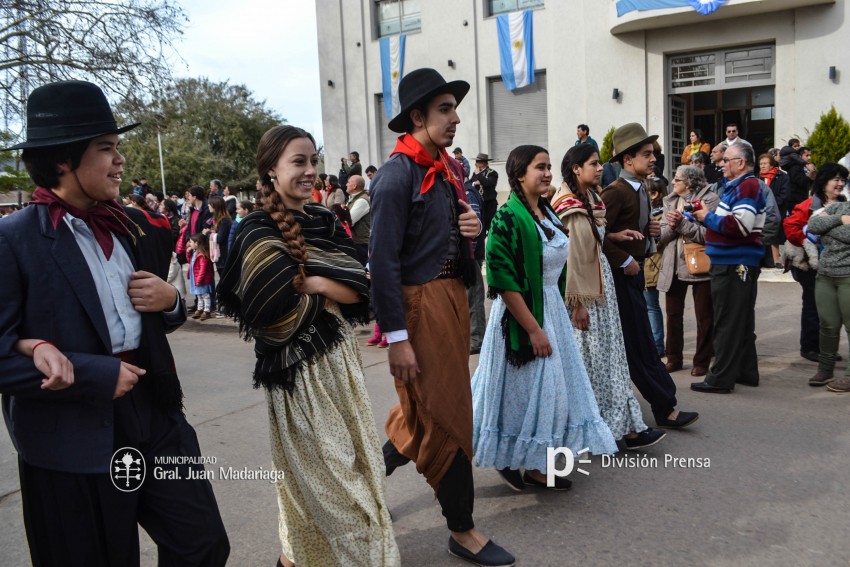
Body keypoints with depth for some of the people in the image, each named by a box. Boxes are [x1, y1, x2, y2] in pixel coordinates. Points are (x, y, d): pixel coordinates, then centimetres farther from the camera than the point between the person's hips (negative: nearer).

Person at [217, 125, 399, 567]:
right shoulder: (258, 232, -13)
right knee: (318, 468, 5)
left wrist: (314, 283, -16)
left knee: (352, 458, 17)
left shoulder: (323, 220, 6)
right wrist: (331, 294, -8)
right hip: (298, 364, -7)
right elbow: (282, 314, -22)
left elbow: (360, 288, -3)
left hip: (338, 354, 7)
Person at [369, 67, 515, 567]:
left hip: (453, 296, 9)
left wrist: (472, 228, -3)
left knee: (426, 408, 20)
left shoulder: (449, 169, 10)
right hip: (420, 303, -8)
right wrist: (397, 338, -21)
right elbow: (383, 260, -19)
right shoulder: (397, 174, -15)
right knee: (447, 417, 3)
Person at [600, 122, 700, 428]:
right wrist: (625, 261, -20)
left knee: (628, 344, 16)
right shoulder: (616, 192, -17)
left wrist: (648, 229, 1)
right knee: (641, 344, -3)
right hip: (621, 276, -10)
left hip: (634, 272, 10)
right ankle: (665, 408, 3)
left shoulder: (640, 190, 12)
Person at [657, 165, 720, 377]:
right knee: (673, 314, 10)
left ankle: (702, 361, 17)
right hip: (674, 266, 5)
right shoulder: (670, 201, 10)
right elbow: (662, 235, 5)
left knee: (704, 317, 6)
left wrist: (682, 222, -19)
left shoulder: (709, 200, -8)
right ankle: (674, 358, 22)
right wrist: (671, 226, -15)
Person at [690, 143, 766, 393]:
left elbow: (740, 225, -24)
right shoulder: (737, 186, 18)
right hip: (735, 263, 10)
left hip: (735, 265, -10)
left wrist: (708, 217, -13)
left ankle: (721, 378, -1)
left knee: (728, 323, -6)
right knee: (741, 320, 16)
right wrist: (707, 214, 4)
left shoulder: (747, 186, -14)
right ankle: (746, 371, 25)